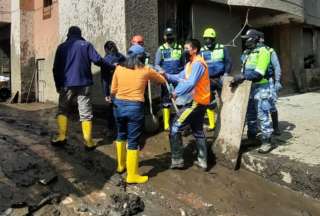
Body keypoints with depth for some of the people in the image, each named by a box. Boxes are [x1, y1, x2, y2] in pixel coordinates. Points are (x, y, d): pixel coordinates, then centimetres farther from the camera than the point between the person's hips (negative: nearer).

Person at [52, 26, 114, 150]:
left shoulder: (62, 47, 8)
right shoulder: (86, 45, 3)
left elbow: (56, 68, 7)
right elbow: (97, 60, -9)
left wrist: (58, 84, 15)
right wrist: (112, 67, 4)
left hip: (66, 84, 1)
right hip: (83, 84, -1)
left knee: (62, 110, 15)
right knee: (86, 113, 2)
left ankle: (61, 136, 1)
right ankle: (88, 142, 1)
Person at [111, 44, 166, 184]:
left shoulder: (119, 69, 5)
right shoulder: (146, 70, 1)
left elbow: (113, 91, 8)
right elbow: (163, 80, 16)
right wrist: (159, 74, 38)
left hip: (119, 105, 4)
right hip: (135, 107, -4)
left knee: (121, 135, 24)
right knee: (133, 141, 2)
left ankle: (121, 165, 39)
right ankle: (132, 175, 10)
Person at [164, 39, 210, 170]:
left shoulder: (198, 63, -17)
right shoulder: (191, 63, 16)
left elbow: (191, 83, -29)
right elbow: (180, 77, 11)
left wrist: (177, 92, -22)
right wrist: (167, 75, -2)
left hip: (196, 102, -11)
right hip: (199, 101, 11)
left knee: (175, 129, -6)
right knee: (198, 132, 17)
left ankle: (177, 161, 0)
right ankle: (203, 161, 24)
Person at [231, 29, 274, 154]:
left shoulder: (263, 51, -11)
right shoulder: (247, 53, 14)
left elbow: (259, 73, -21)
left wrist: (243, 77, -25)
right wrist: (239, 78, -3)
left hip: (261, 88, -8)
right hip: (249, 87, 8)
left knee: (262, 115, -6)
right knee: (250, 114, 16)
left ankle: (267, 142, 1)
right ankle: (251, 137, 29)